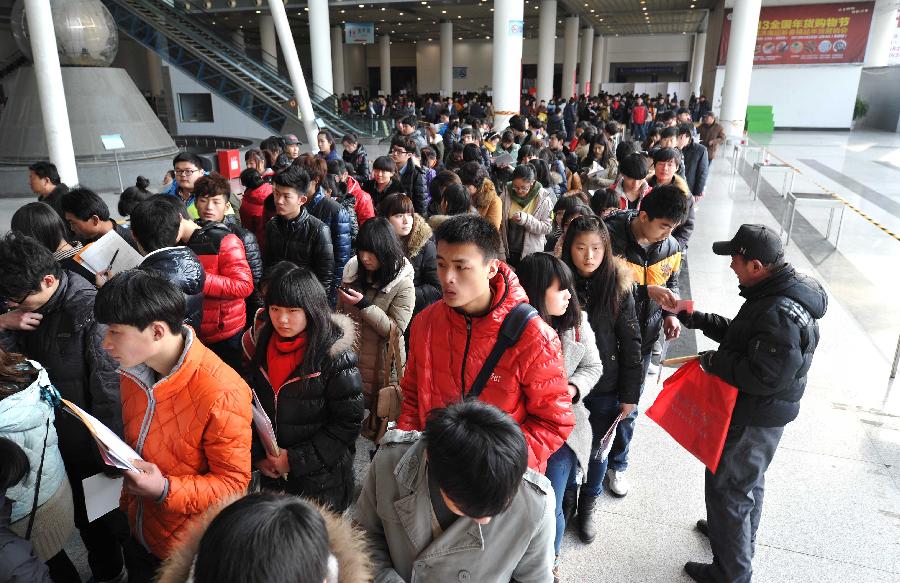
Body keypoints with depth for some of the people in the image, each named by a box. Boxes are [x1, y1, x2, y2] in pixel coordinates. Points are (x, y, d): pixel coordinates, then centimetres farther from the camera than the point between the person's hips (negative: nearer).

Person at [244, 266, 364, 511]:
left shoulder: (335, 356, -19)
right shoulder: (261, 346, -1)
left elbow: (348, 422, -17)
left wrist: (296, 460, -17)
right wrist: (257, 455, -3)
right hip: (272, 475, 5)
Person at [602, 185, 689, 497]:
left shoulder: (671, 247, -2)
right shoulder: (611, 237, -20)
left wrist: (669, 314, -3)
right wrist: (647, 290, -27)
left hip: (642, 337, 5)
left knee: (629, 404, 17)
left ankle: (617, 463, 38)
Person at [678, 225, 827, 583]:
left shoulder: (781, 314, -32)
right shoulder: (777, 292, 0)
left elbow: (765, 376, -33)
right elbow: (741, 334, 12)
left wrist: (715, 361, -22)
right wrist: (698, 320, 4)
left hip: (754, 419, -10)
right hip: (757, 411, 10)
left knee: (727, 488, 5)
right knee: (748, 480, 29)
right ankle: (739, 534, 52)